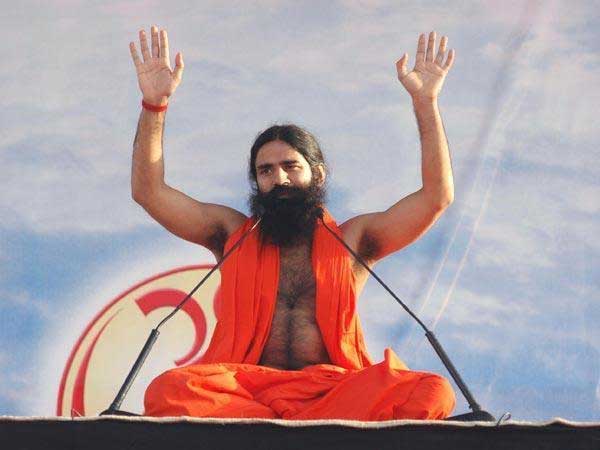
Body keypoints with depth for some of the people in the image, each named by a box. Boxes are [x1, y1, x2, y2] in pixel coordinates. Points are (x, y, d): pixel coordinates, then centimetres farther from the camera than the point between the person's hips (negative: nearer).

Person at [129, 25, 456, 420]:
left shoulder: (351, 241, 20)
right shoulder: (233, 234, 21)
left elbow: (438, 196, 12)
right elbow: (149, 191, 14)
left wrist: (425, 102, 6)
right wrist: (155, 105, 2)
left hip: (333, 390, 1)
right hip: (246, 390, 0)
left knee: (433, 392, -30)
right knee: (169, 391, -34)